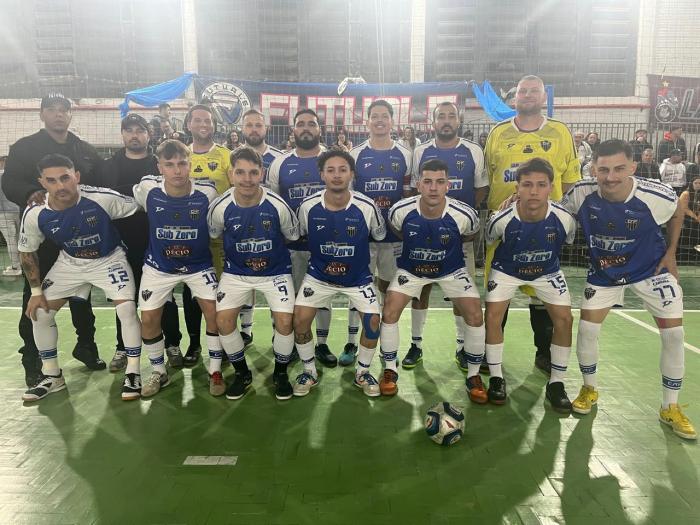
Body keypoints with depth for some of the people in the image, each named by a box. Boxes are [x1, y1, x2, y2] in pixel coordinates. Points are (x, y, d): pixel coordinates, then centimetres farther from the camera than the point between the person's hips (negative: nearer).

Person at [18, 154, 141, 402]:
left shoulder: (103, 198, -31)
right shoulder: (34, 215, -20)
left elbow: (139, 209, -14)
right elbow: (27, 252, -2)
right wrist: (36, 291, -1)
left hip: (109, 259, -3)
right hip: (69, 263, 4)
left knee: (127, 309, -20)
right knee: (39, 313, 1)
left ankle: (132, 373, -2)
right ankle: (52, 375, 22)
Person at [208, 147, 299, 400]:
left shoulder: (278, 205, -20)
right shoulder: (220, 207, -16)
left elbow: (293, 237, -1)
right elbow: (214, 238, 5)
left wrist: (271, 253, 5)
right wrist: (237, 254, 8)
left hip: (275, 270, -1)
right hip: (236, 271, 2)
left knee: (284, 321, -16)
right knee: (223, 319, -13)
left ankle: (280, 374, 13)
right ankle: (242, 374, 13)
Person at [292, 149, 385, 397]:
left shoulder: (367, 206, -18)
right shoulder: (308, 206, -15)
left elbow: (380, 237, 1)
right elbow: (299, 236, 5)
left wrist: (358, 255, 7)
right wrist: (319, 256, 8)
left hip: (358, 276, 0)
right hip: (319, 275, 1)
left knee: (373, 320, -14)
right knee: (300, 319, -11)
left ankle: (362, 373, 14)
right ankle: (309, 372, 15)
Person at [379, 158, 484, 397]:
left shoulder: (464, 214, -28)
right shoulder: (401, 210, -26)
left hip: (451, 269, 0)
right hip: (411, 268, 1)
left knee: (475, 317, -12)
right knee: (389, 313, -12)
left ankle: (473, 375, 11)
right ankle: (390, 370, 12)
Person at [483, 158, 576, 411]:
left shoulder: (564, 218, -26)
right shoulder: (501, 220, -30)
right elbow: (489, 241, -6)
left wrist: (548, 258, 10)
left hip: (547, 271, 1)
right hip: (507, 270, -1)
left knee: (564, 318, -11)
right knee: (493, 316, -15)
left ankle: (556, 383, 8)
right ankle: (496, 378, 6)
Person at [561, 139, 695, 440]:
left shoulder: (658, 196, -27)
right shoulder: (581, 194, -27)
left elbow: (677, 214, -2)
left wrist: (670, 254, -2)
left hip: (651, 268, 0)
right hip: (604, 272, 1)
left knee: (674, 333, -3)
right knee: (587, 329, -6)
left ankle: (670, 408, 17)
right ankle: (590, 389, 22)